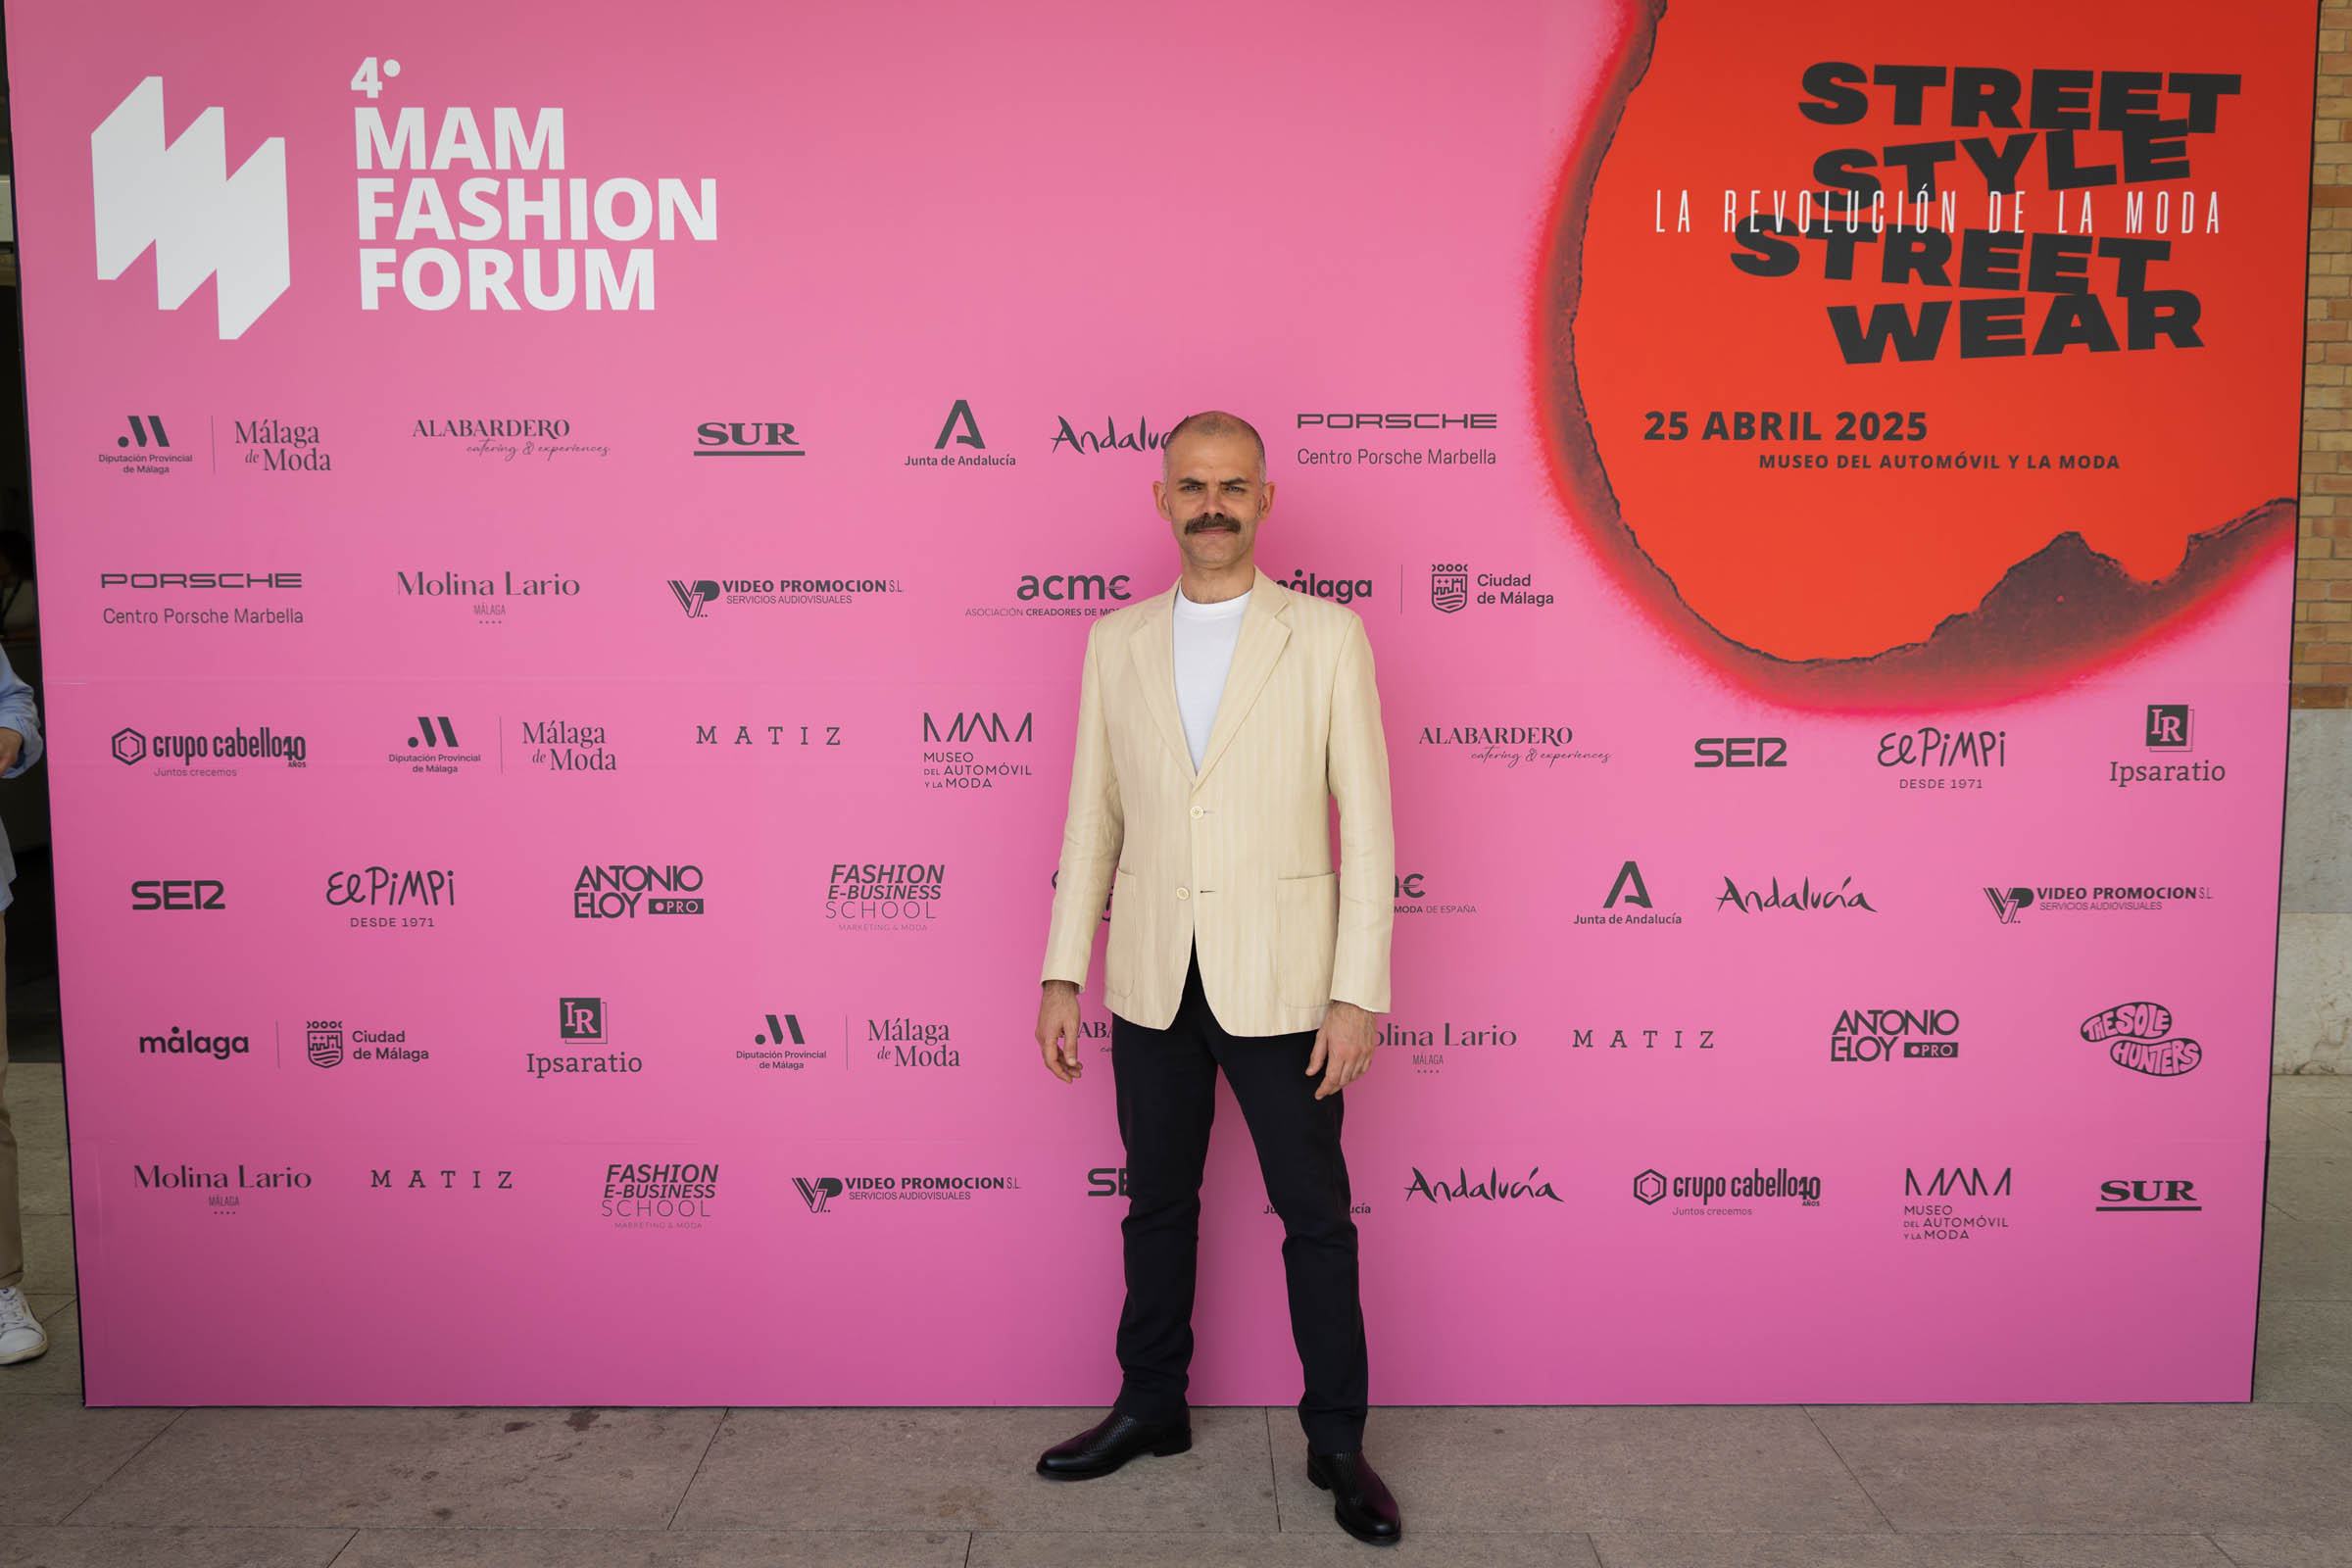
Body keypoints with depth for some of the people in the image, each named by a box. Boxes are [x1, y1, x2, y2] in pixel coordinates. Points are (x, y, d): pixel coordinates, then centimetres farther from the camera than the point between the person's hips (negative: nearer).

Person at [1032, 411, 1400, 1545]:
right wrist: (1061, 974, 5)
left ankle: (1336, 1441, 25)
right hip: (1153, 981, 3)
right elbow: (1092, 816, 8)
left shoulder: (1327, 637, -4)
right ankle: (1151, 1408, 36)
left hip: (1278, 982, -3)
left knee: (1315, 1215, 7)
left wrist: (1358, 993, -11)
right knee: (1157, 1204, 17)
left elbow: (1366, 824, -6)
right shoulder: (1116, 643, 6)